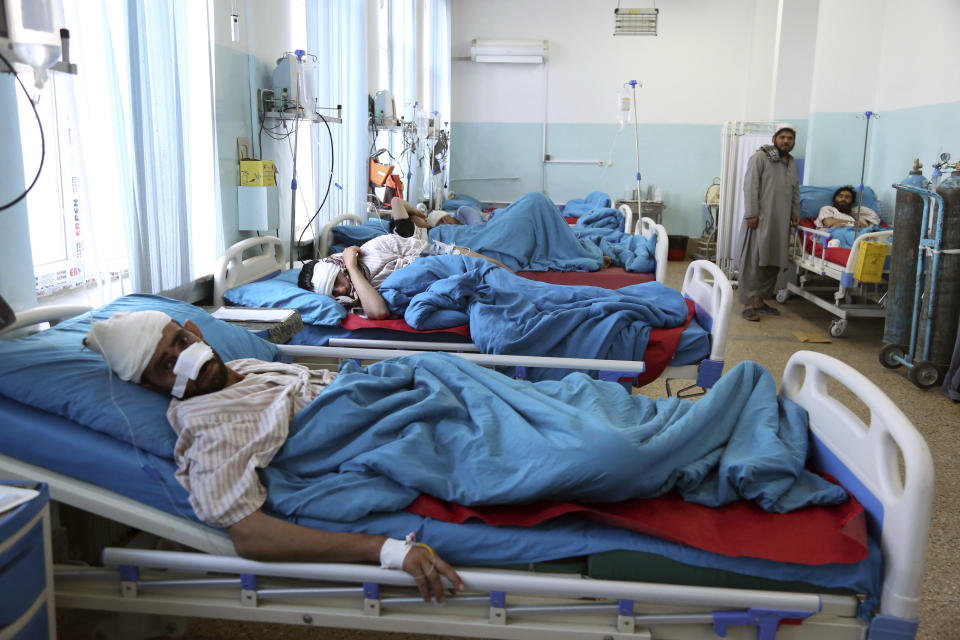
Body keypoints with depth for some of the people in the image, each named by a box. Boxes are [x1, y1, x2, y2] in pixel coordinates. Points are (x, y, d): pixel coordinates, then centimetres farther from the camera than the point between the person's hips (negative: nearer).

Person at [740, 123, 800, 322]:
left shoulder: (792, 163, 19)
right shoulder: (760, 158, -4)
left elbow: (795, 190, 27)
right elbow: (750, 186, -11)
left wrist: (795, 212, 16)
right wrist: (751, 214, -17)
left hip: (781, 222, 7)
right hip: (761, 219, -7)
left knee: (774, 262, 7)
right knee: (754, 261, -7)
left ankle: (760, 299, 15)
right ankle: (749, 304, -6)